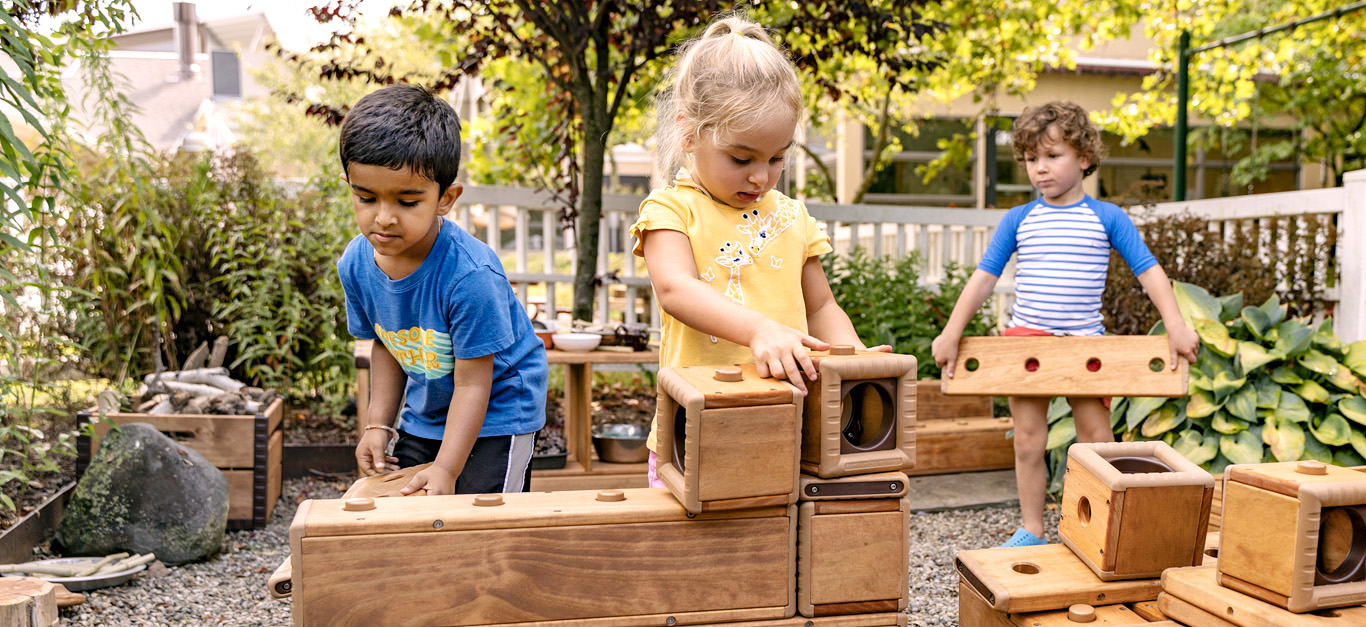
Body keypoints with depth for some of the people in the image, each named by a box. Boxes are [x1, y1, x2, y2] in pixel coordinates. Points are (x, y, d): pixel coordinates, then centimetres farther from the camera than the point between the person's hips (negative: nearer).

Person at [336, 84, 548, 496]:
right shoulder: (356, 264, -11)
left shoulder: (470, 274, -32)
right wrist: (379, 424, 4)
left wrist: (446, 469, -28)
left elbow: (472, 383, -25)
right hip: (422, 415, 6)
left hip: (496, 412, -6)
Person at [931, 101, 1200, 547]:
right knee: (1028, 442, 4)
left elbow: (1148, 271, 0)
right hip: (1027, 338, 1)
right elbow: (984, 277, 2)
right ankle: (1031, 531, 16)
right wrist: (951, 332, -4)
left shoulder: (1108, 218, 1)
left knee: (1097, 439, 0)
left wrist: (1176, 326, -11)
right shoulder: (1018, 219, 4)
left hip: (1084, 342, -1)